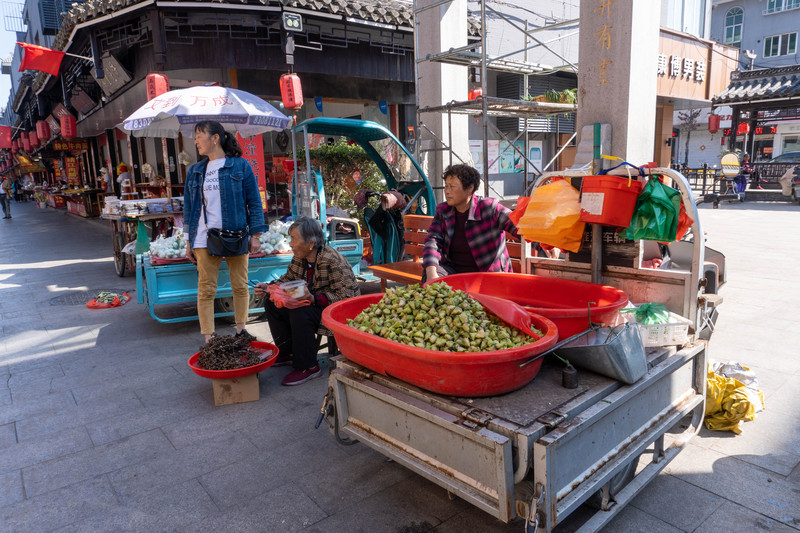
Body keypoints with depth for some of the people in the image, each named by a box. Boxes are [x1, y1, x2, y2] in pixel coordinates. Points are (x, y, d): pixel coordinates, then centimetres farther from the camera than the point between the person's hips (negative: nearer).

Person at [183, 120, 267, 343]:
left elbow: (254, 201, 1)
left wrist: (255, 235, -5)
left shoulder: (240, 166, 1)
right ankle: (208, 339, 8)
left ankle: (241, 329, 24)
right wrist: (189, 241, 10)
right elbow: (189, 208, 15)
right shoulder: (194, 171, 12)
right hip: (204, 239, 2)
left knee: (240, 286, 7)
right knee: (206, 290, 1)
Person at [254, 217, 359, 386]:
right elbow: (288, 279, 15)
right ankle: (288, 353, 12)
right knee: (271, 303, 2)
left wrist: (313, 299, -38)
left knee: (300, 314, -33)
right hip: (311, 304, 9)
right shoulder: (299, 258, 0)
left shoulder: (332, 260, -25)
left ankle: (308, 367, -16)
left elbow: (345, 296, -28)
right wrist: (268, 287, -4)